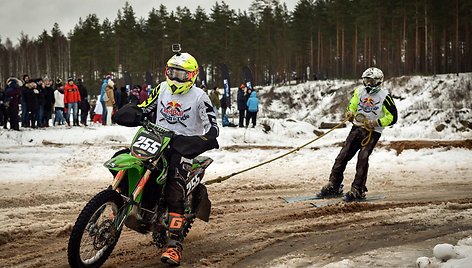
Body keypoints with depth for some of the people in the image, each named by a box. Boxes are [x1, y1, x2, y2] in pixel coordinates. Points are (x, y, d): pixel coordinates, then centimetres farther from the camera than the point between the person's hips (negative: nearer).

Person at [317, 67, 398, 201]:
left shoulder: (384, 96, -9)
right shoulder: (359, 91, 7)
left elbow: (392, 117, -8)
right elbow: (352, 106, 19)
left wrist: (376, 122, -17)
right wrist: (350, 113, -4)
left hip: (373, 132, -5)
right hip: (357, 127, 5)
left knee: (363, 158, -19)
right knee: (343, 155, -1)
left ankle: (358, 190, -13)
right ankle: (334, 186, 7)